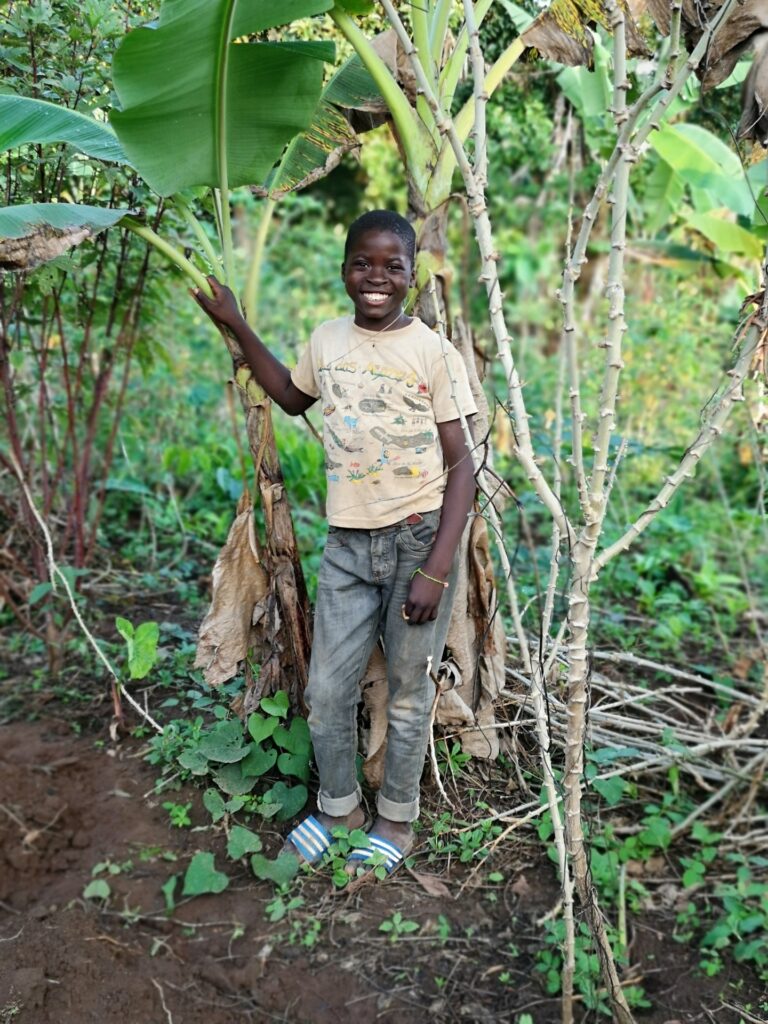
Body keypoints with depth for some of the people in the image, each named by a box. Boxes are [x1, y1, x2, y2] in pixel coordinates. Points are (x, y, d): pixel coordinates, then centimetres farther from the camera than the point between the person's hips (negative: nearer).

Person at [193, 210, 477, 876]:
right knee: (326, 694, 9)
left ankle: (397, 821, 31)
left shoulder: (435, 353, -8)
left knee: (408, 695, 10)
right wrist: (235, 325, 22)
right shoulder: (327, 340, 5)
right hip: (348, 544, 4)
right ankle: (339, 807, 34)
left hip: (419, 539, -4)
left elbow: (460, 463, -8)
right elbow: (293, 398, 27)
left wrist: (437, 570, -15)